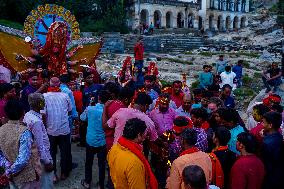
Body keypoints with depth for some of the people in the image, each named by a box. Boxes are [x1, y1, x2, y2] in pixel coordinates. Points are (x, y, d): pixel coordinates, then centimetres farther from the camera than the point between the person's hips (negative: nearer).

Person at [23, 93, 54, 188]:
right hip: (42, 157, -9)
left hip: (34, 156, 9)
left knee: (39, 181, 25)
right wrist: (47, 162, -19)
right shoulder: (36, 121, -29)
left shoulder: (27, 115, -1)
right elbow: (40, 144, -25)